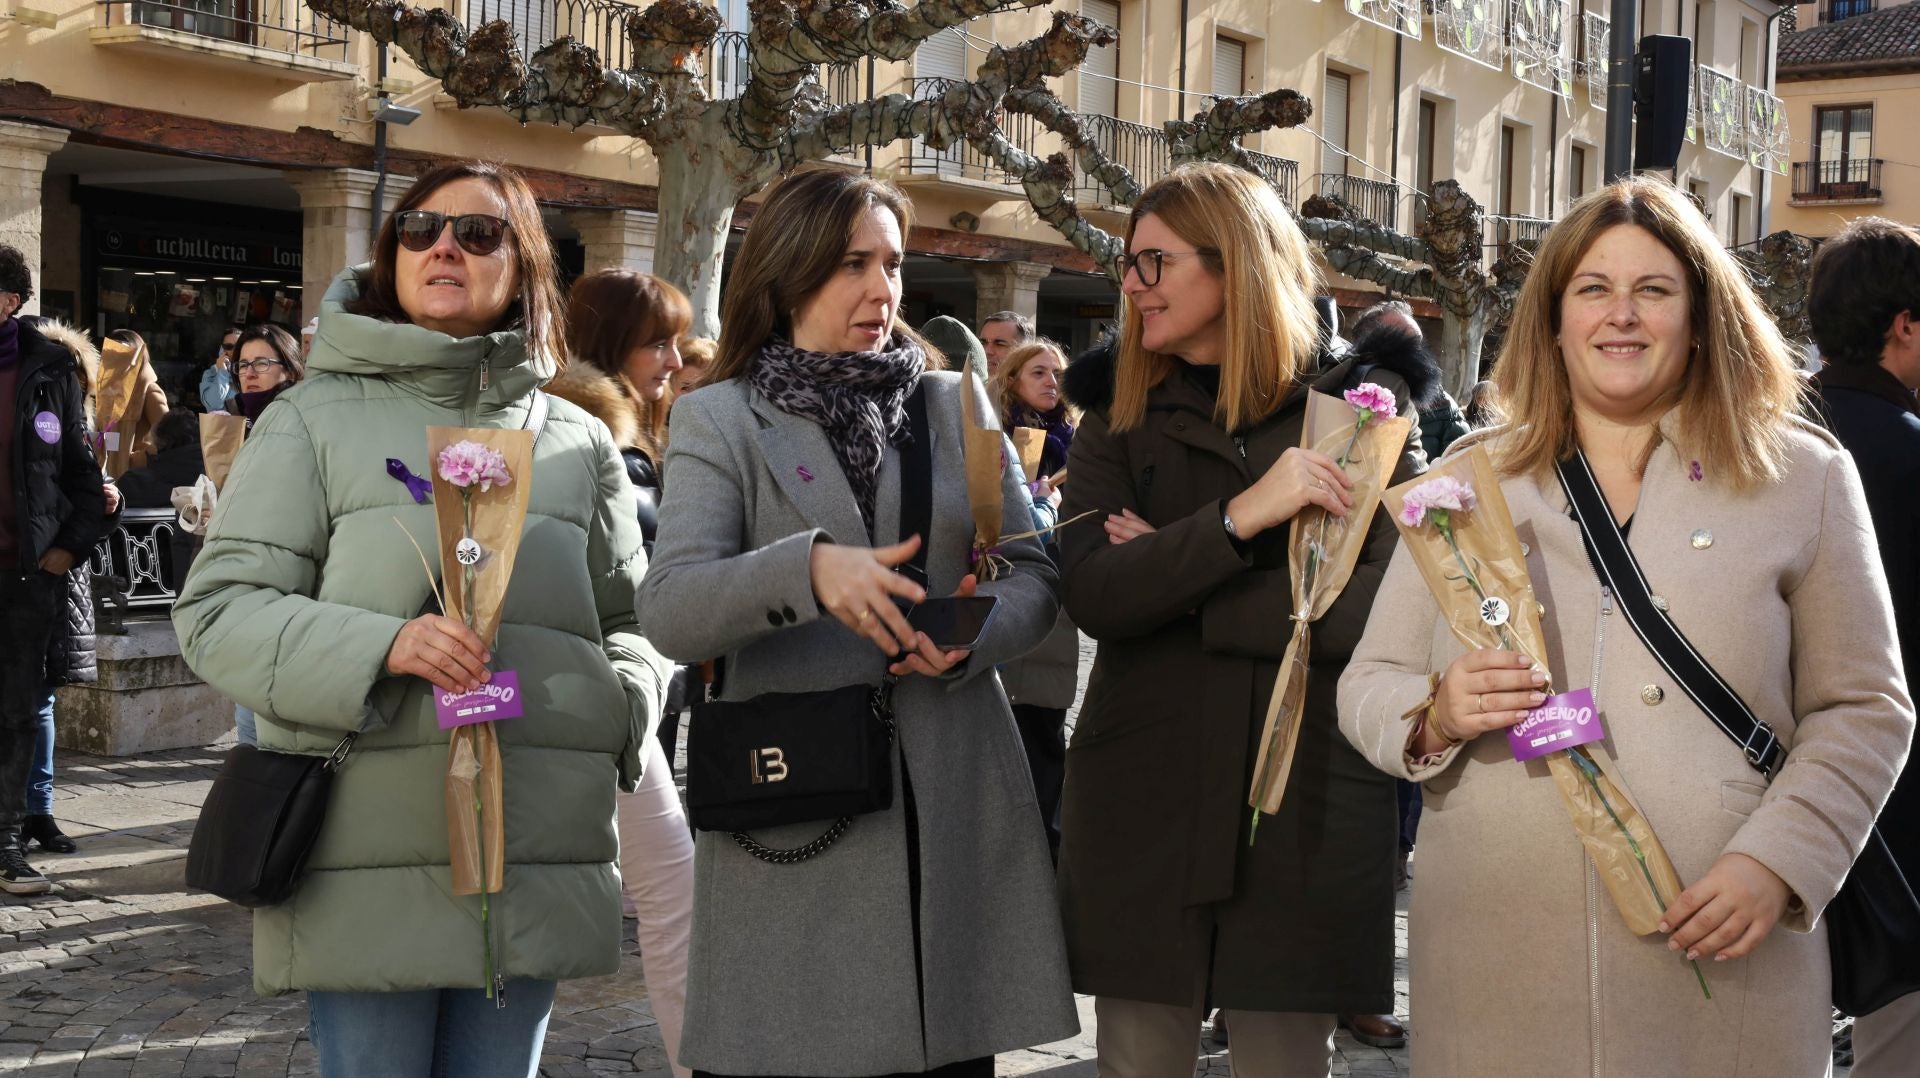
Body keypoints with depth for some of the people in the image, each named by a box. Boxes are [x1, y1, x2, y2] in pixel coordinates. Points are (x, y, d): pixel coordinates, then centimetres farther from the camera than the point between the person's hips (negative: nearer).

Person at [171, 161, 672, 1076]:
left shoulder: (577, 441, 14)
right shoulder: (315, 421, 4)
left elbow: (629, 616, 20)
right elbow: (218, 612, -2)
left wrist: (621, 705, -3)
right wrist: (383, 646, -18)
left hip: (534, 857, 3)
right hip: (367, 853, -3)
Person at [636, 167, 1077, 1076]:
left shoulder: (958, 405, 14)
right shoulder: (719, 421, 3)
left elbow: (1032, 573, 10)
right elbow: (667, 611, -10)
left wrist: (976, 636, -12)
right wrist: (808, 568, -28)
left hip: (955, 807, 3)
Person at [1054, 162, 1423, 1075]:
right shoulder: (1121, 416, 7)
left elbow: (1387, 606, -12)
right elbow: (1090, 594, -8)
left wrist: (1176, 583, -10)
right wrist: (1236, 519, -20)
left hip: (1306, 803, -1)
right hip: (1142, 802, 2)